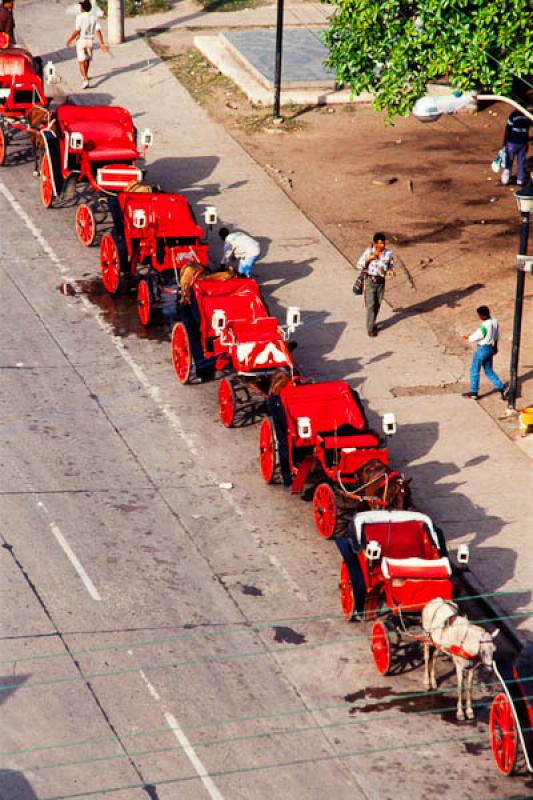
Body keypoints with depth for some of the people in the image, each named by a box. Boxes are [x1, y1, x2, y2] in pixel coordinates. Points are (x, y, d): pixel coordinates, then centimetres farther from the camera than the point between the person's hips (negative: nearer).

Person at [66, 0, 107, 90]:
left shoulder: (80, 17, -13)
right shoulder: (94, 17, 0)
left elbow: (77, 31, -17)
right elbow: (98, 31, -5)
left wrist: (70, 39, -4)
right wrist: (102, 43, -4)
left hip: (81, 40, -5)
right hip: (90, 40, 5)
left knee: (82, 62, -4)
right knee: (87, 59, 24)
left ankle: (85, 80, -19)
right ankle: (85, 76, 44)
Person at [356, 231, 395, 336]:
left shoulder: (388, 253, -7)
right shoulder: (369, 252, -13)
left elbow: (391, 265, 8)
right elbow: (359, 265, -8)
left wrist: (390, 271, -15)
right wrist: (368, 259, -23)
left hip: (381, 281, 3)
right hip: (370, 280, -3)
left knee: (377, 304, 13)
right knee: (371, 305, -6)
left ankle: (372, 323, 34)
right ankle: (370, 328, 1)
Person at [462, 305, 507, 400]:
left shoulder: (485, 326, -29)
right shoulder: (494, 321, -2)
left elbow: (476, 337, -18)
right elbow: (497, 335, 12)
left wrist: (467, 338, 2)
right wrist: (495, 346, 25)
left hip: (482, 349, -8)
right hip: (490, 348, 8)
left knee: (474, 370, 9)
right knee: (489, 371, 19)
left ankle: (473, 392, 19)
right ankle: (502, 388, 11)